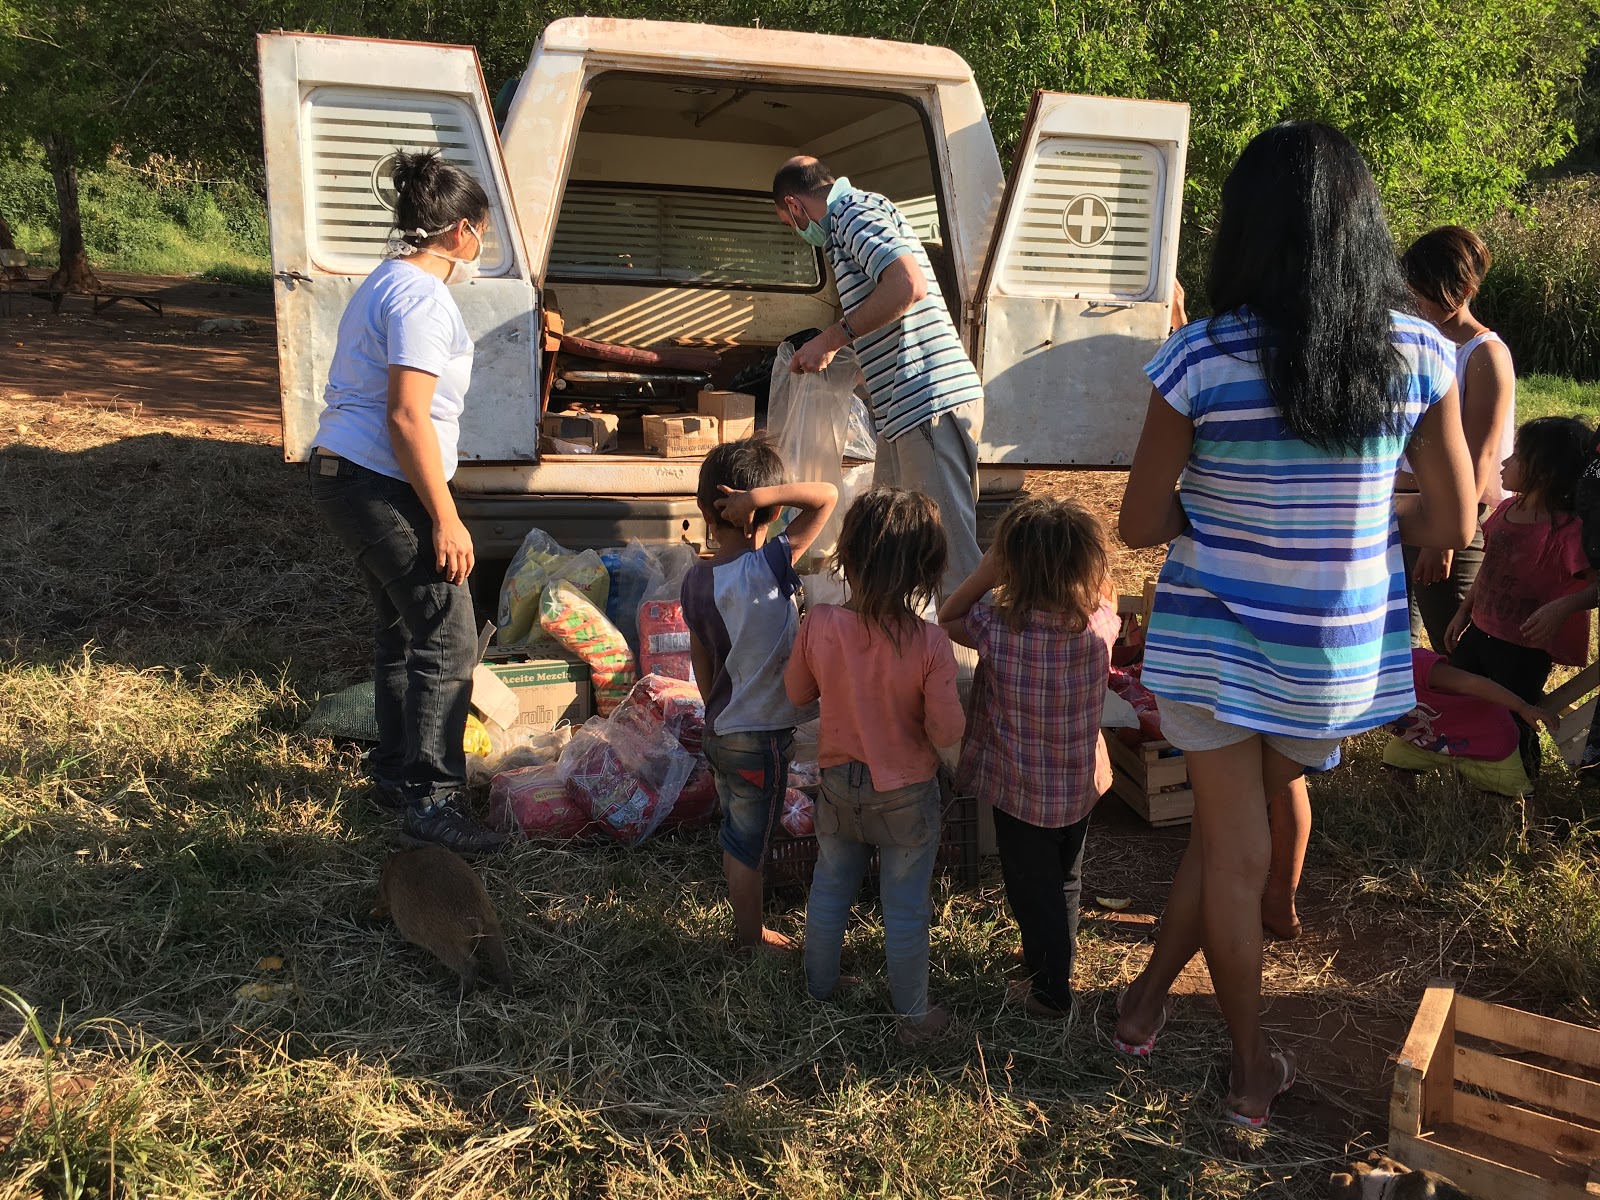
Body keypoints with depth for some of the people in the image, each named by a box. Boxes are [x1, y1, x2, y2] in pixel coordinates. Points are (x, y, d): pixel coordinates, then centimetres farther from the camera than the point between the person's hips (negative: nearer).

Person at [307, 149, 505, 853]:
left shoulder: (385, 283, 16)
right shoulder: (422, 299, -16)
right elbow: (407, 418, -23)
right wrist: (445, 519, -21)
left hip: (343, 475, 11)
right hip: (383, 486, -11)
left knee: (402, 628, 20)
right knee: (447, 641, -6)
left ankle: (395, 773, 31)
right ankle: (431, 800, -2)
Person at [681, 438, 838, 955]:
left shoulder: (696, 578, -3)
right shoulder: (768, 568, -23)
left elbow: (700, 660, 8)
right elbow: (827, 496, -25)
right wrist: (761, 496, -32)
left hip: (720, 731, 7)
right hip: (761, 737, -7)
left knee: (736, 834, 21)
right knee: (751, 844, 9)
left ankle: (747, 928, 37)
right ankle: (751, 940, 25)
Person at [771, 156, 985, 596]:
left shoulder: (855, 213, -4)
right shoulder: (851, 222, 26)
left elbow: (908, 284, -22)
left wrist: (833, 337, -15)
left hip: (931, 404, -11)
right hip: (907, 409, 11)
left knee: (950, 552, -11)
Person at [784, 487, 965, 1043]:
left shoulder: (819, 625, -20)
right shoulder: (930, 644, -27)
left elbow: (798, 691, -2)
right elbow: (946, 734, -20)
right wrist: (950, 757, 2)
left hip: (838, 788, 3)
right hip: (907, 796, -2)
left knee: (829, 890, 24)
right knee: (905, 909, 15)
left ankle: (819, 986, 43)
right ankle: (913, 1014, 31)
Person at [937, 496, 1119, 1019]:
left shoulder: (996, 627, -27)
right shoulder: (1099, 625, -18)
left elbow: (947, 617, -6)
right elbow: (1106, 593, 7)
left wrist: (988, 568, -15)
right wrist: (1074, 551, -6)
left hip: (1018, 790, -4)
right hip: (1081, 783, 4)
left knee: (1033, 888, 17)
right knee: (1066, 878, 28)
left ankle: (1052, 988, 30)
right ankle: (1059, 953, 51)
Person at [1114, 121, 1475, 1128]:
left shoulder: (1202, 359, -17)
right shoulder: (1420, 354, -9)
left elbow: (1142, 524, -9)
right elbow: (1454, 524, -2)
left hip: (1216, 643, -2)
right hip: (1345, 658, 2)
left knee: (1235, 850, 13)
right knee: (1234, 832, 23)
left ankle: (1254, 1073, 31)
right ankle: (1151, 993, 40)